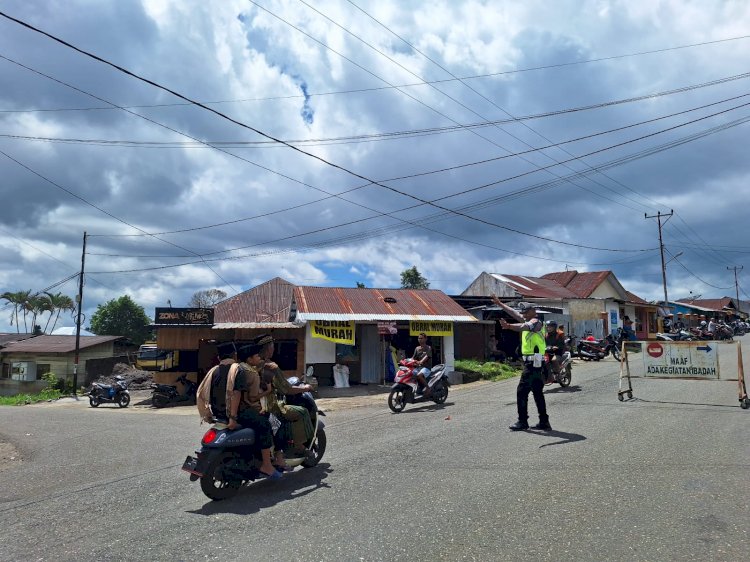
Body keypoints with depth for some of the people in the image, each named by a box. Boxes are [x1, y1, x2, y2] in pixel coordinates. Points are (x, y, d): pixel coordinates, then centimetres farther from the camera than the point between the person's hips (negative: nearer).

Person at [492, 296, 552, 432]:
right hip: (534, 363, 10)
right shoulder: (529, 321, 17)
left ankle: (523, 422, -2)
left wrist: (509, 326, -52)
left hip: (532, 363, -10)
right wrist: (499, 303, 31)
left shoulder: (536, 322, -12)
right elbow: (514, 313, 28)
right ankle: (544, 422, 17)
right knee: (537, 393, 12)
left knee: (522, 391, -7)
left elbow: (525, 327, -35)